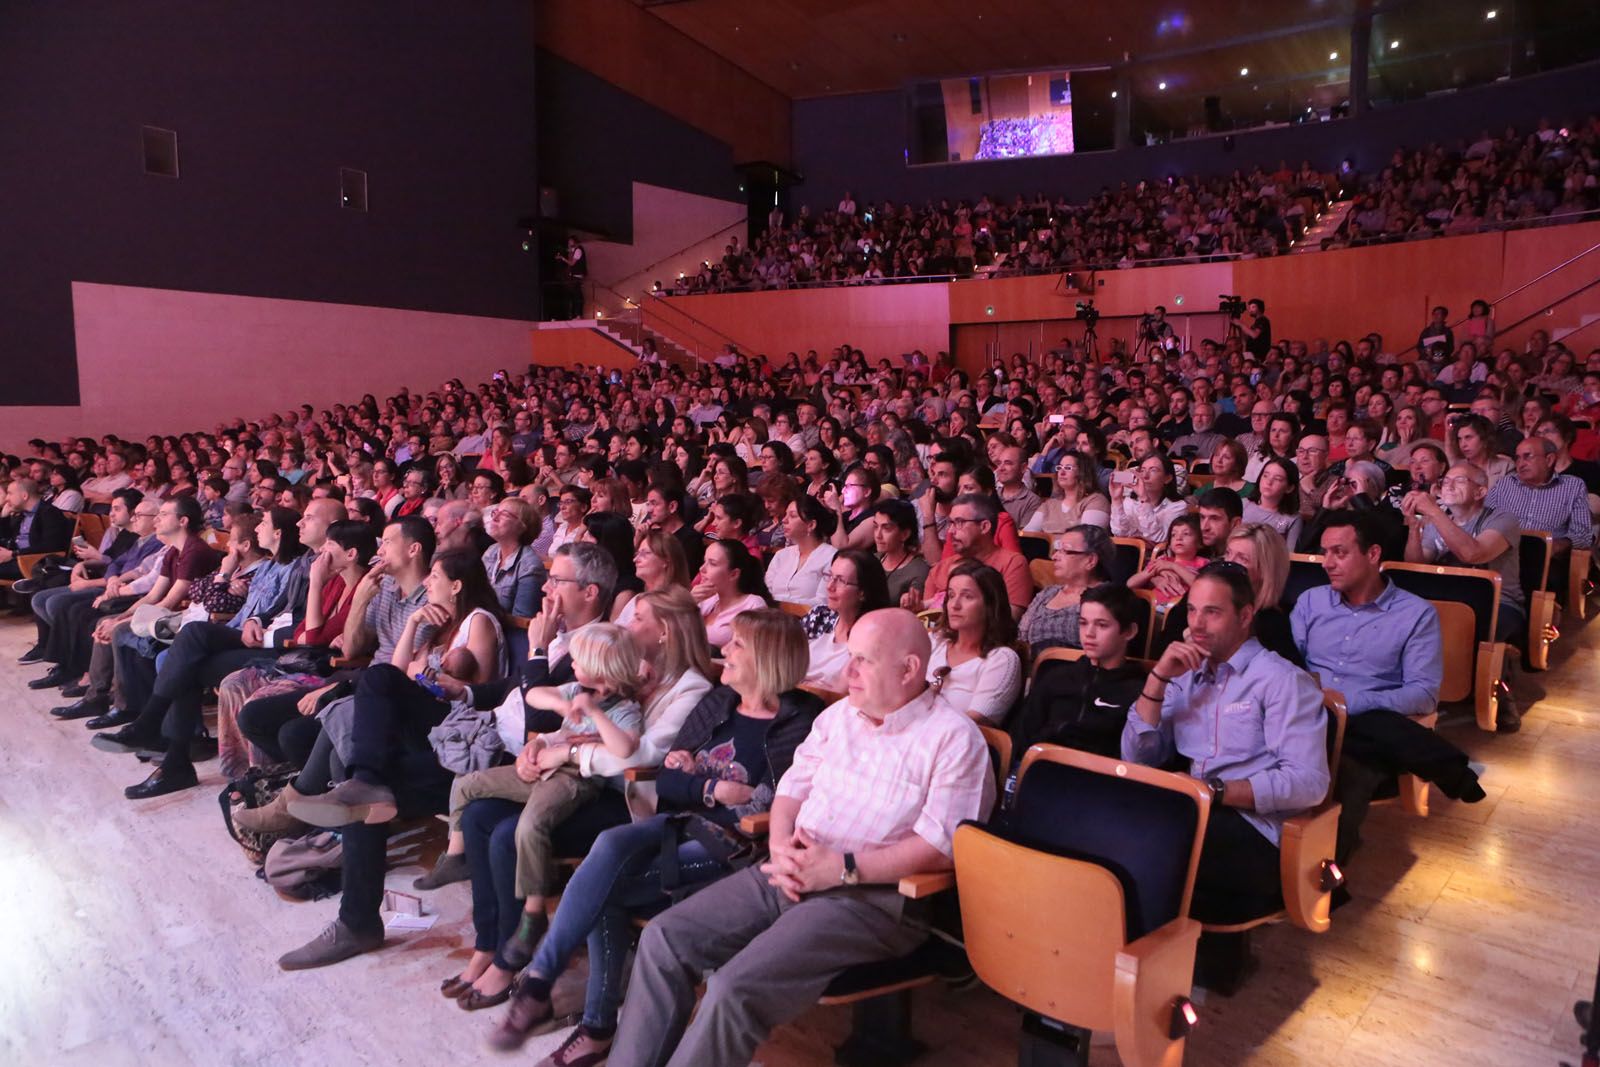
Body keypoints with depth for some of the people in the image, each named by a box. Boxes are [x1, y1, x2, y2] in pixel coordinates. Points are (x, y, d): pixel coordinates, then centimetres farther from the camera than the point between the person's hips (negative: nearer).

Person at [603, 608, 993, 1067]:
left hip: (871, 894, -7)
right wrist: (781, 845, -6)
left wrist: (843, 868, -20)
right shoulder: (838, 714, 13)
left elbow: (941, 846, -16)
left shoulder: (954, 738, -9)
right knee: (664, 938, -5)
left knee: (737, 987, -25)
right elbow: (792, 788, 15)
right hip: (794, 874, 7)